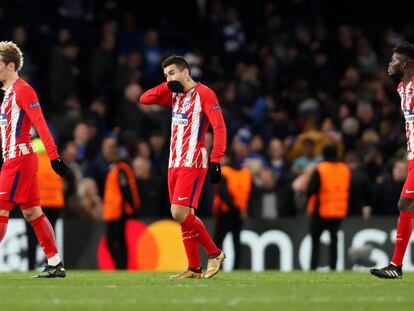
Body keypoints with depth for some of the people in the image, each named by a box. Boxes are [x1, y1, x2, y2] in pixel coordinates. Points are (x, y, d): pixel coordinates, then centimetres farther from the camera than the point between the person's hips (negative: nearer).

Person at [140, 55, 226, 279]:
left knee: (179, 213, -17)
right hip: (175, 163, 8)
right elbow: (144, 99, 15)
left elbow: (219, 128, -13)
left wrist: (215, 161, -19)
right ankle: (194, 268, 10)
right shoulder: (174, 94, 15)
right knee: (183, 215, 6)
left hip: (193, 163, -8)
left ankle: (214, 253, -4)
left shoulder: (204, 94, -8)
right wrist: (167, 87, 1)